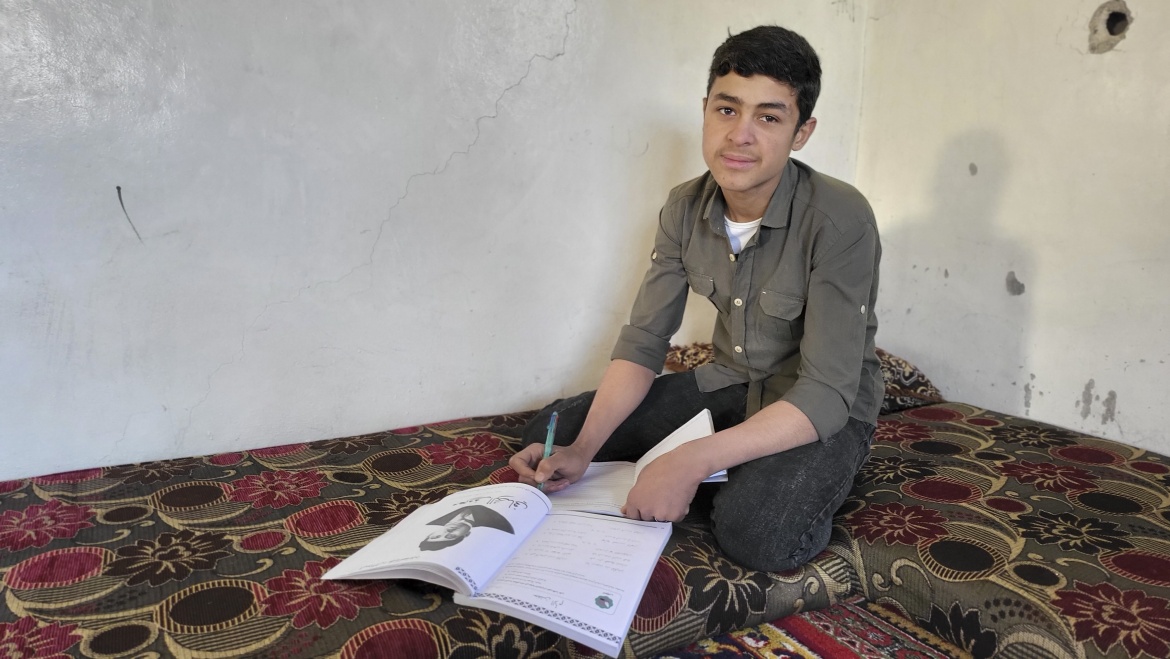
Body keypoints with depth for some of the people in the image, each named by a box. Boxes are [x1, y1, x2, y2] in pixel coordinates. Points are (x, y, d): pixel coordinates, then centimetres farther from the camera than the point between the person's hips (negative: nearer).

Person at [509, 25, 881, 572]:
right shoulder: (685, 209, -7)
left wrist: (693, 460, -38)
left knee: (754, 529, -37)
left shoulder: (838, 220, -26)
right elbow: (643, 341, -5)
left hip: (826, 411, -5)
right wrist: (581, 450, -20)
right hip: (730, 385, 6)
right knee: (549, 435, -3)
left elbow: (826, 395, -28)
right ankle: (729, 473, 2)